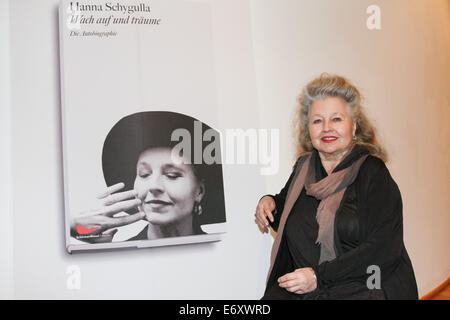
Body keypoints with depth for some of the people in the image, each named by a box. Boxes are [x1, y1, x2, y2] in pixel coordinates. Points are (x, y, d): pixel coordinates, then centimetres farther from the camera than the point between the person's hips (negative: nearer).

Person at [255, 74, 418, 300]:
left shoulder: (373, 172, -6)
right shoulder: (303, 167, 10)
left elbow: (383, 249, -13)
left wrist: (319, 275, -17)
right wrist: (270, 203, 6)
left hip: (366, 288, -4)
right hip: (303, 289, 4)